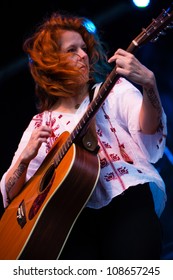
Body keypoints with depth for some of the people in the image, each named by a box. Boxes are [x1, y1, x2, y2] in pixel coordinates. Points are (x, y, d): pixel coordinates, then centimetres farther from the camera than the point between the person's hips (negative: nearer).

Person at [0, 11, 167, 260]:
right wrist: (25, 158, -6)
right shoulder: (40, 124, 16)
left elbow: (149, 133, -9)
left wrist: (148, 83, -27)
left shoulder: (115, 90, 11)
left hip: (128, 196, -1)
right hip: (79, 214, 2)